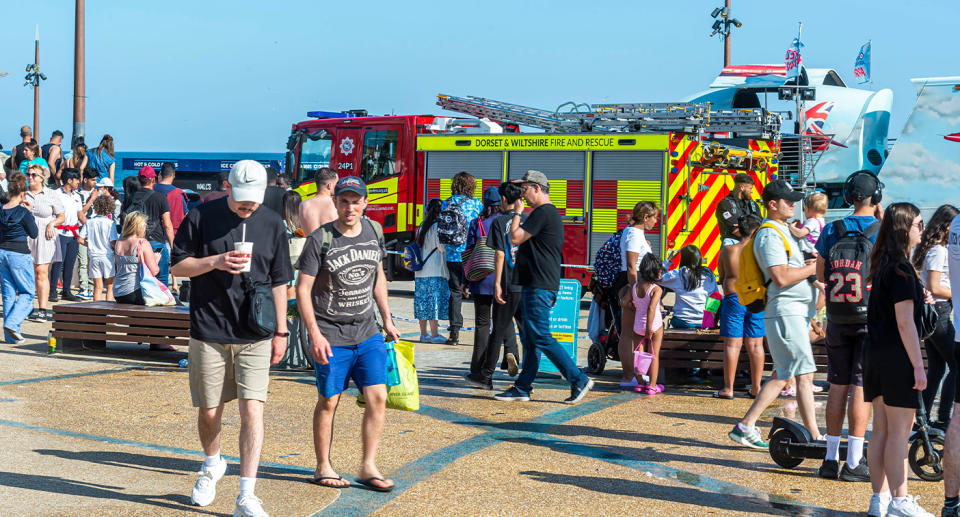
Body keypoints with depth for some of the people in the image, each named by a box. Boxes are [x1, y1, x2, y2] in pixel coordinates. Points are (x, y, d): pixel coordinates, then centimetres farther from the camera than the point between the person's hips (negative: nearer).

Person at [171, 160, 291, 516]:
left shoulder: (272, 224, 6)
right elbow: (178, 266, 2)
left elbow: (279, 282, 12)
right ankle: (212, 465, 40)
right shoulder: (201, 217, 0)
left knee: (252, 410, -10)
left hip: (255, 336, 1)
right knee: (209, 411, 9)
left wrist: (280, 331, 10)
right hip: (209, 334, 0)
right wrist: (215, 262, -15)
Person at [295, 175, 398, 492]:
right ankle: (323, 468, 18)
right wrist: (315, 335, -15)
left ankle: (368, 467, 8)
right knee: (328, 402, 4)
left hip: (368, 334, 4)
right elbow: (303, 289, -9)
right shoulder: (320, 239, -10)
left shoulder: (373, 231, 6)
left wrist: (387, 320, 17)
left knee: (378, 397, -2)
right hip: (331, 337, -4)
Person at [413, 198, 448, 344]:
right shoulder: (437, 227, -11)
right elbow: (442, 247, -14)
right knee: (435, 301, -3)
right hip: (435, 272, -7)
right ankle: (434, 334, -2)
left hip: (421, 272, 7)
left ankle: (423, 334, 13)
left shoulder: (422, 227, 12)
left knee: (423, 302, 9)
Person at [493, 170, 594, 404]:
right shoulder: (549, 213, 19)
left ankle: (579, 380, -9)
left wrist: (517, 212, -5)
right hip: (534, 286, 11)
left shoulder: (543, 213, -15)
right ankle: (523, 388, 15)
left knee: (541, 338, -10)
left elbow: (515, 237, -15)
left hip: (539, 288, -11)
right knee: (529, 339, 11)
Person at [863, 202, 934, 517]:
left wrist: (918, 300, 18)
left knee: (880, 429, 11)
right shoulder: (901, 268, -15)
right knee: (899, 432, -3)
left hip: (875, 353, 9)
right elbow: (904, 322, -18)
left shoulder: (883, 264, 12)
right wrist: (918, 366, -17)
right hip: (897, 356, -9)